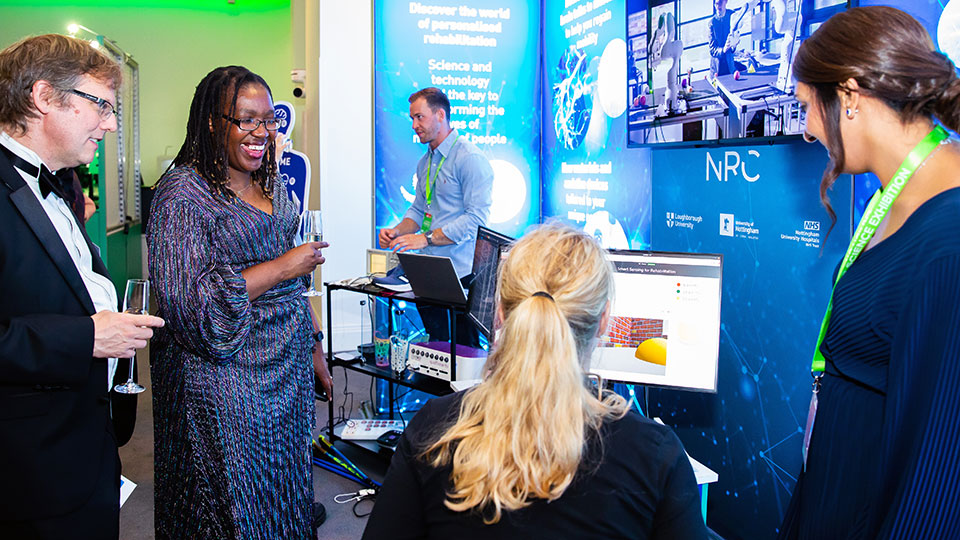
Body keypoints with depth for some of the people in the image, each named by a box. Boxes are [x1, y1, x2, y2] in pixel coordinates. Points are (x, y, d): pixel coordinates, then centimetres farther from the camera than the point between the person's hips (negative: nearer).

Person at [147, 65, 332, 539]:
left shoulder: (272, 184, 11)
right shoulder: (183, 193, -13)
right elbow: (189, 303, -21)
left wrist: (313, 348, 15)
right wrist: (282, 267, -18)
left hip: (288, 371, 7)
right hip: (224, 380, -7)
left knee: (285, 495, 16)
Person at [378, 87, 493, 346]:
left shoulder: (470, 158, -11)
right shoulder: (425, 162, 16)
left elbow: (476, 217, -18)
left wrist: (425, 238, -22)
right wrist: (398, 231, 2)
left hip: (461, 271, -8)